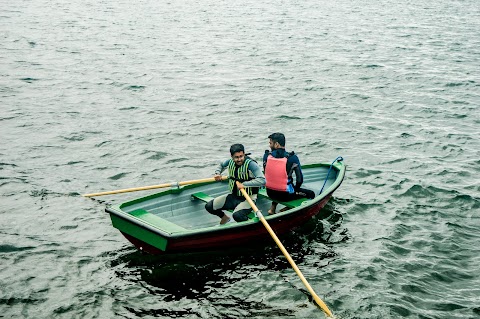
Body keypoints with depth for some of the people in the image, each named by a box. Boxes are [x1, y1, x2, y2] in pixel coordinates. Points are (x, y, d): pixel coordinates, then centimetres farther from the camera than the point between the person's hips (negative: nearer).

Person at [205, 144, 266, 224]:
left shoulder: (250, 164, -21)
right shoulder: (230, 162, -1)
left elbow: (262, 180, -33)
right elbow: (221, 165, 24)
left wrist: (244, 184, -35)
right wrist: (217, 173, 3)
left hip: (247, 199, -7)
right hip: (233, 196, 7)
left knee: (237, 215, -35)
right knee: (209, 206, 0)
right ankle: (225, 218, 30)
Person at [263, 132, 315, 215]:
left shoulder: (267, 155, -7)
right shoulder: (292, 158, -16)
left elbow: (266, 174, 5)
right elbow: (299, 180, -14)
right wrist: (296, 189, 6)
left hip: (270, 193, 5)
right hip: (285, 195, -5)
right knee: (311, 194, 14)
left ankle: (273, 208, 19)